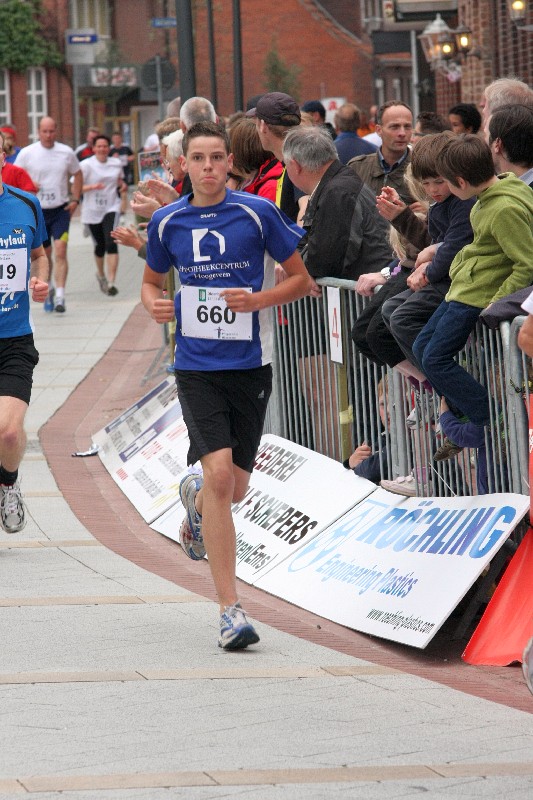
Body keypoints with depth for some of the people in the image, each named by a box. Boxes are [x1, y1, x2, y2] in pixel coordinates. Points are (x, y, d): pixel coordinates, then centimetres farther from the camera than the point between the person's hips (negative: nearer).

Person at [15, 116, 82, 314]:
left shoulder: (66, 152, 1)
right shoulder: (27, 153, -3)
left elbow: (77, 174, 16)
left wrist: (75, 199, 6)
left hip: (61, 209, 0)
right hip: (38, 210, 0)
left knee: (60, 251, -14)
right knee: (44, 255, 10)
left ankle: (59, 295, -17)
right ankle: (48, 292, 30)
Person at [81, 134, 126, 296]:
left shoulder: (116, 164, 5)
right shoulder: (86, 165, -7)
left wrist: (123, 185, 1)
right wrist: (93, 187, -25)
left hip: (111, 208, 1)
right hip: (92, 211, -1)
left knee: (111, 243, -17)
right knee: (100, 245, 13)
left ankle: (111, 282, -21)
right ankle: (101, 274, 43)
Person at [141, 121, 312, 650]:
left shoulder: (257, 213, -4)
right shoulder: (167, 222, 3)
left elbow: (302, 277, 2)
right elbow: (152, 280, 20)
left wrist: (258, 299, -15)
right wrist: (155, 304, -3)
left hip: (250, 365, 0)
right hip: (196, 365, 0)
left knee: (234, 488, 9)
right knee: (218, 473, -17)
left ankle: (195, 501, 50)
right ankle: (230, 611, -15)